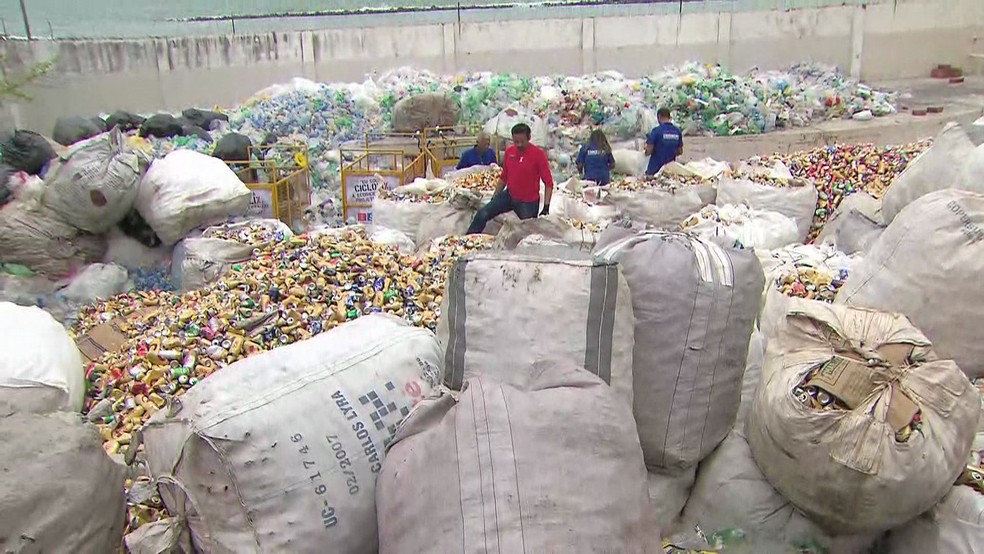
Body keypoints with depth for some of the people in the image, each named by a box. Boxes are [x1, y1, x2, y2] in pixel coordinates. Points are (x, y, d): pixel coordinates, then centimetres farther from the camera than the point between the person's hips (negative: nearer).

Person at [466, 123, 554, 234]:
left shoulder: (538, 154, -13)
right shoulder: (509, 152, 1)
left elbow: (548, 183, -13)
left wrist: (546, 207, -20)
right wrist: (494, 198, 13)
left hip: (528, 202, -4)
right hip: (509, 196, 4)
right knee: (482, 214, -9)